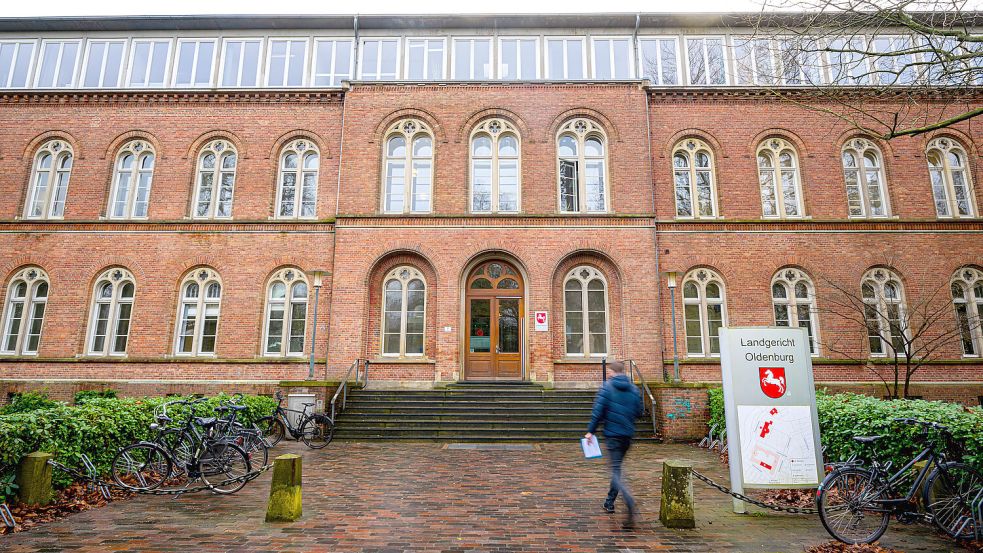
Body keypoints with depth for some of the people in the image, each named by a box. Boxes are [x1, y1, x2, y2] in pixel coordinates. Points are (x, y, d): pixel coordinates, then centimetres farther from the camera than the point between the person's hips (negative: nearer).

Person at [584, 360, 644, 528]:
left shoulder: (607, 387, -8)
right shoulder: (634, 389, 5)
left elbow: (598, 411, -11)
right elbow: (639, 411, 9)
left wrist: (591, 431, -4)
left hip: (612, 434, -5)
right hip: (628, 435, 5)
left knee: (616, 470, -5)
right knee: (617, 467, 20)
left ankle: (631, 505, -24)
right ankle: (610, 502, 29)